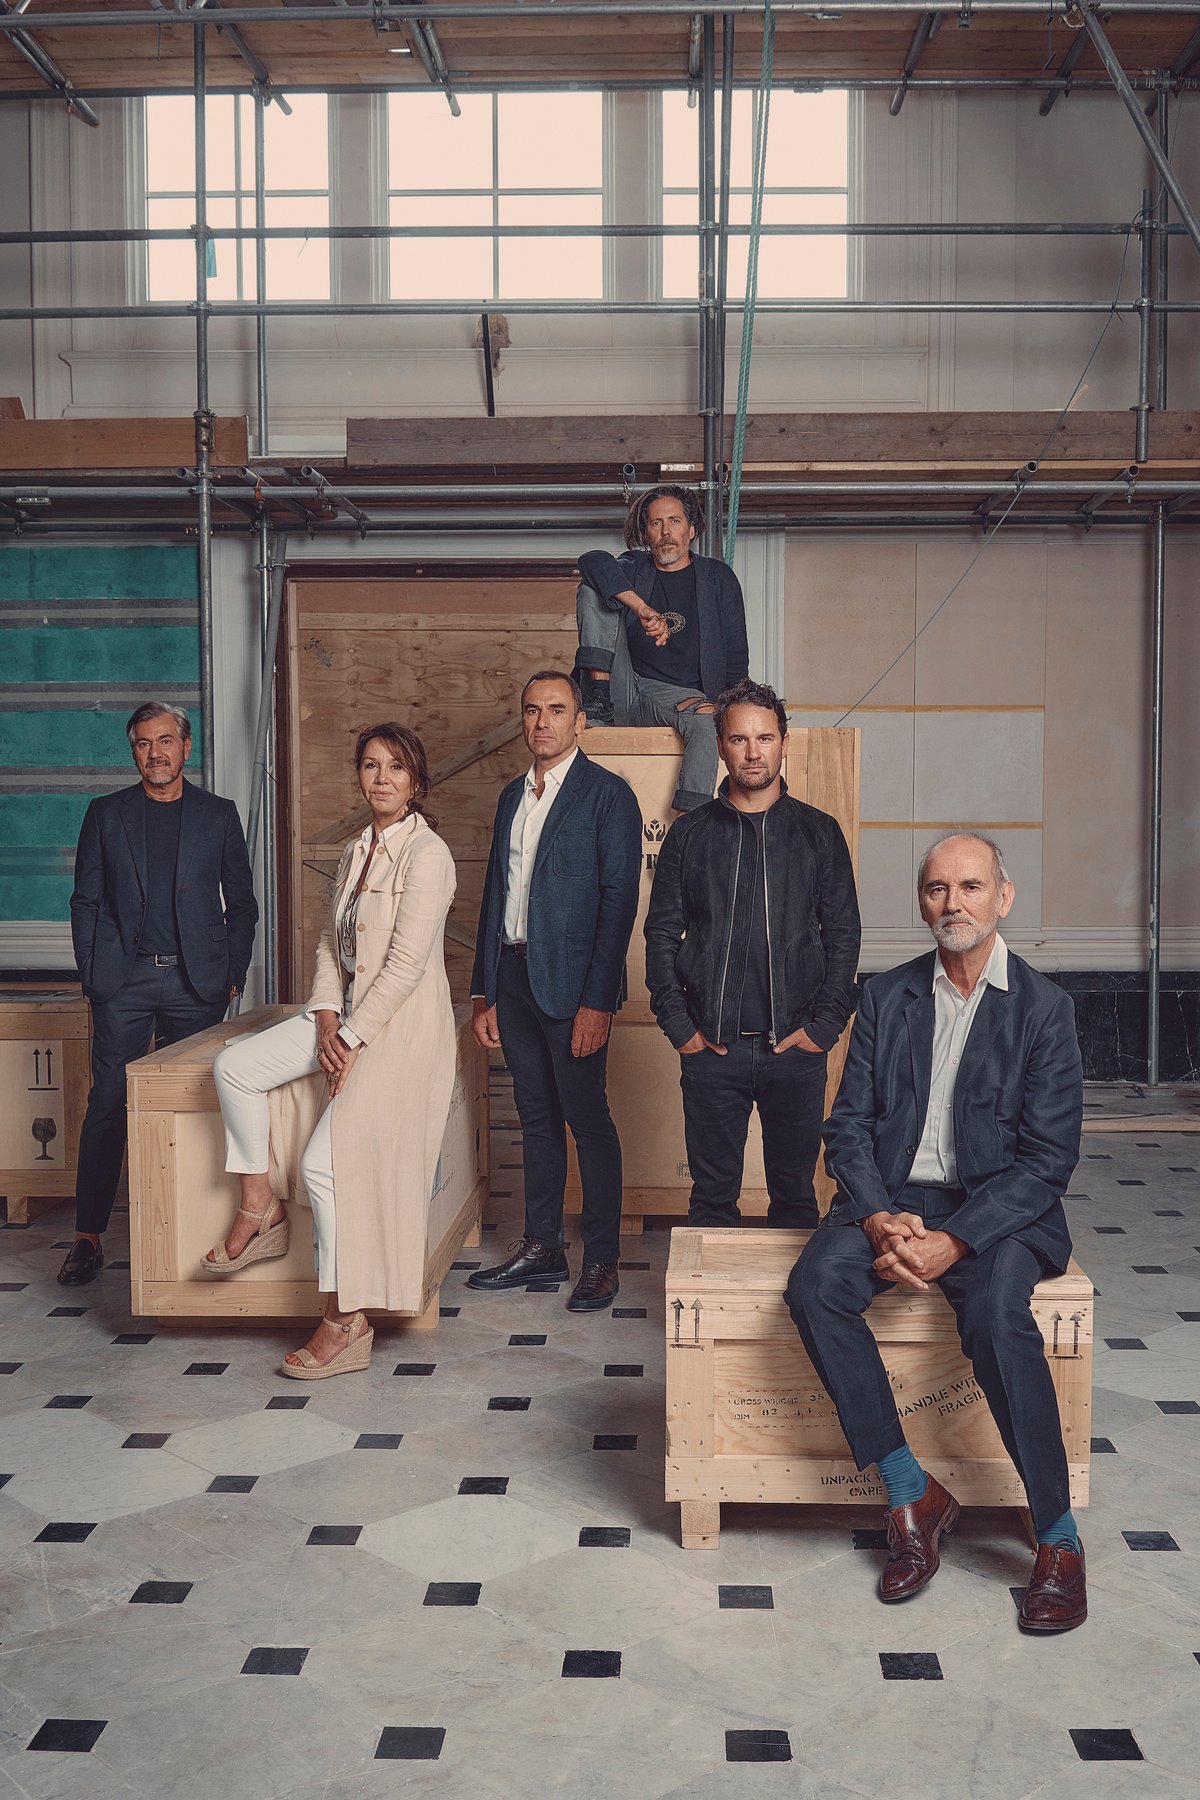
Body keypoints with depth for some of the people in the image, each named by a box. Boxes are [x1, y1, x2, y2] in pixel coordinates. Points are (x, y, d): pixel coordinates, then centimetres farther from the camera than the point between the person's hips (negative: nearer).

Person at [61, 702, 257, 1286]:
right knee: (108, 1106, -2)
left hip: (196, 981, 0)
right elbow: (86, 901, 9)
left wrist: (233, 974, 3)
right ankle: (88, 1237, 4)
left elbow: (241, 903, 11)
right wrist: (93, 975, 0)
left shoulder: (219, 815, 9)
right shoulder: (106, 814, 9)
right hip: (124, 980, 0)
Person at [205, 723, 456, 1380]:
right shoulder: (355, 852, 13)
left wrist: (352, 1038, -17)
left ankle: (346, 1324, -2)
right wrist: (325, 1020, -4)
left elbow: (407, 963, -19)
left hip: (402, 1025, -8)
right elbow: (331, 943, 12)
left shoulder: (426, 854, -14)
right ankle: (259, 1209, 8)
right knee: (235, 1063, -5)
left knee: (328, 1161, -14)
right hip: (347, 1016, 9)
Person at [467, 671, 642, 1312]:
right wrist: (485, 993, 12)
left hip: (571, 981, -7)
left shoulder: (608, 795, -6)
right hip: (515, 976, 7)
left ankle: (601, 1259, 11)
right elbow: (495, 893, 16)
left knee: (588, 1119, 0)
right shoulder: (513, 796, 14)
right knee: (536, 1118, 14)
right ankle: (541, 1247, 25)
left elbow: (619, 899, -12)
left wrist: (597, 1000, -18)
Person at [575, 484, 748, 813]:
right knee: (594, 586, -8)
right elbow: (593, 561, -11)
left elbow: (736, 654, 7)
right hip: (622, 690, 2)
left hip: (677, 696, -2)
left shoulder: (717, 577, 12)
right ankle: (598, 703, -19)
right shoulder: (633, 570, 14)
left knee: (704, 722, -39)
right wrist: (644, 609, -28)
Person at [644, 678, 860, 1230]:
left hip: (796, 1046, 0)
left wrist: (824, 1025, -4)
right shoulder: (689, 834, 6)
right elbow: (662, 934, 6)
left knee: (794, 1189, 9)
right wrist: (680, 1027, -3)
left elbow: (843, 936, 5)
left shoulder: (819, 833, 6)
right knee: (712, 1191, 8)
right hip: (712, 1046, 0)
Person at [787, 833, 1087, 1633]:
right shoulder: (886, 996, 9)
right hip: (894, 1199, 4)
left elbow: (1048, 1159, -9)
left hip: (1000, 1208, -3)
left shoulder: (1044, 1006, -3)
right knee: (816, 1284, -25)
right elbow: (850, 1125, 5)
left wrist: (953, 1241, -21)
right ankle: (913, 1494, -13)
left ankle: (1058, 1537, -15)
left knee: (996, 1312, -33)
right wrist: (879, 1219, -14)